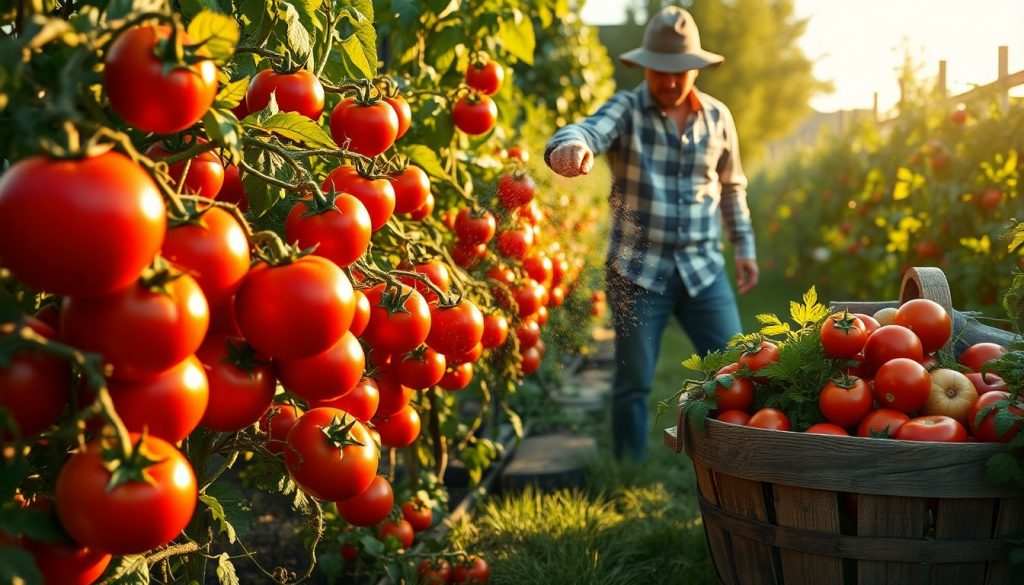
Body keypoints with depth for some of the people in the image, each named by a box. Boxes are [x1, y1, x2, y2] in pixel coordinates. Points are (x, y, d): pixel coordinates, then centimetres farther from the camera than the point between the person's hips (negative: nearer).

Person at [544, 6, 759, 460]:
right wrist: (571, 145, -54)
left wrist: (744, 247, 16)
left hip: (703, 269, 3)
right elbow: (590, 129, -30)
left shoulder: (717, 116, 6)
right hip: (637, 271, -3)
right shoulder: (626, 111, -7)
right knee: (633, 383, 5)